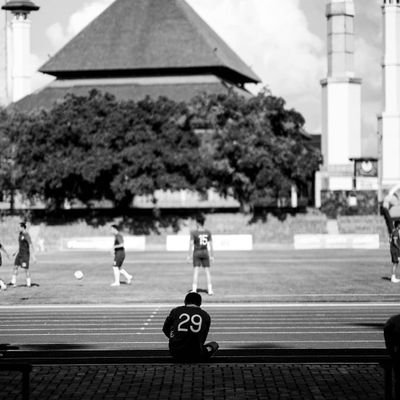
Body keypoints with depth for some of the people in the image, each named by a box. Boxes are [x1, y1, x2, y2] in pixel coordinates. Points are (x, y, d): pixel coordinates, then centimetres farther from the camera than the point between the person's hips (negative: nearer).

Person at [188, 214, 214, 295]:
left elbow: (191, 244, -13)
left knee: (196, 271, -1)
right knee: (207, 271, 8)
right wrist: (212, 255, 8)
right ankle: (210, 290, 6)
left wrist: (189, 255, -7)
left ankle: (194, 289, -5)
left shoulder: (193, 233, -12)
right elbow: (210, 244, 1)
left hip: (196, 253, -2)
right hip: (205, 252, 2)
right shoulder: (208, 232, -2)